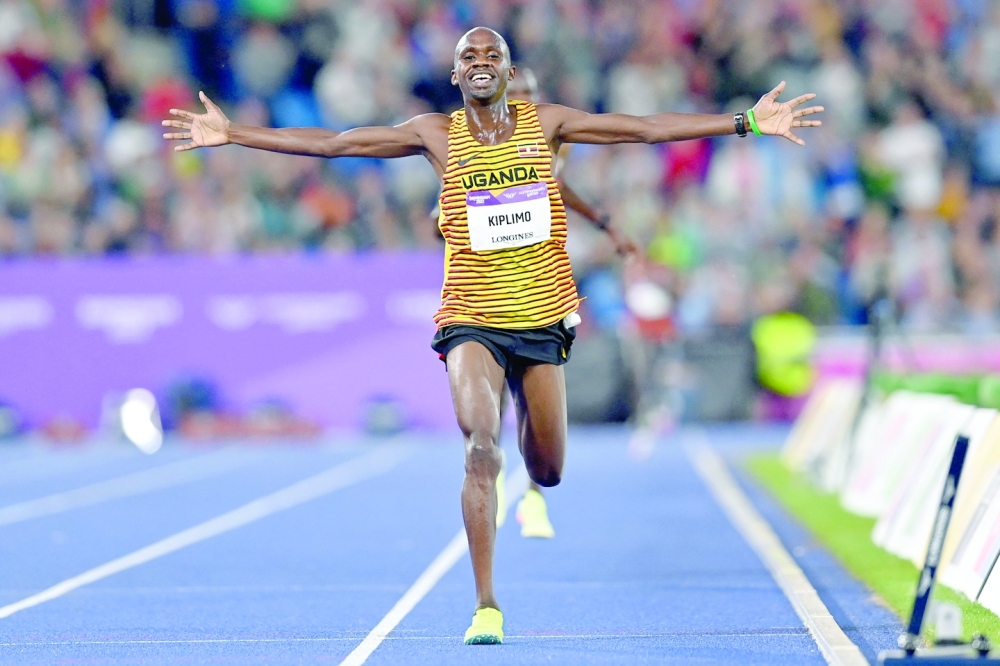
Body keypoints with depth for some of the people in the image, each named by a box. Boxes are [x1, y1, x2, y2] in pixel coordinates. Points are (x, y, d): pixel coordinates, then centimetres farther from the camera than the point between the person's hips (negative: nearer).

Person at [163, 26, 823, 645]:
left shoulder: (545, 122, 2)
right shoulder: (436, 133, 0)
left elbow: (648, 127, 2)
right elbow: (330, 142, 2)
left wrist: (746, 122, -2)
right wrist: (231, 134, -2)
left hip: (543, 318, 2)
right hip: (471, 321, -2)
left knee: (547, 472, 9)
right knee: (482, 448, -24)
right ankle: (487, 606, -19)